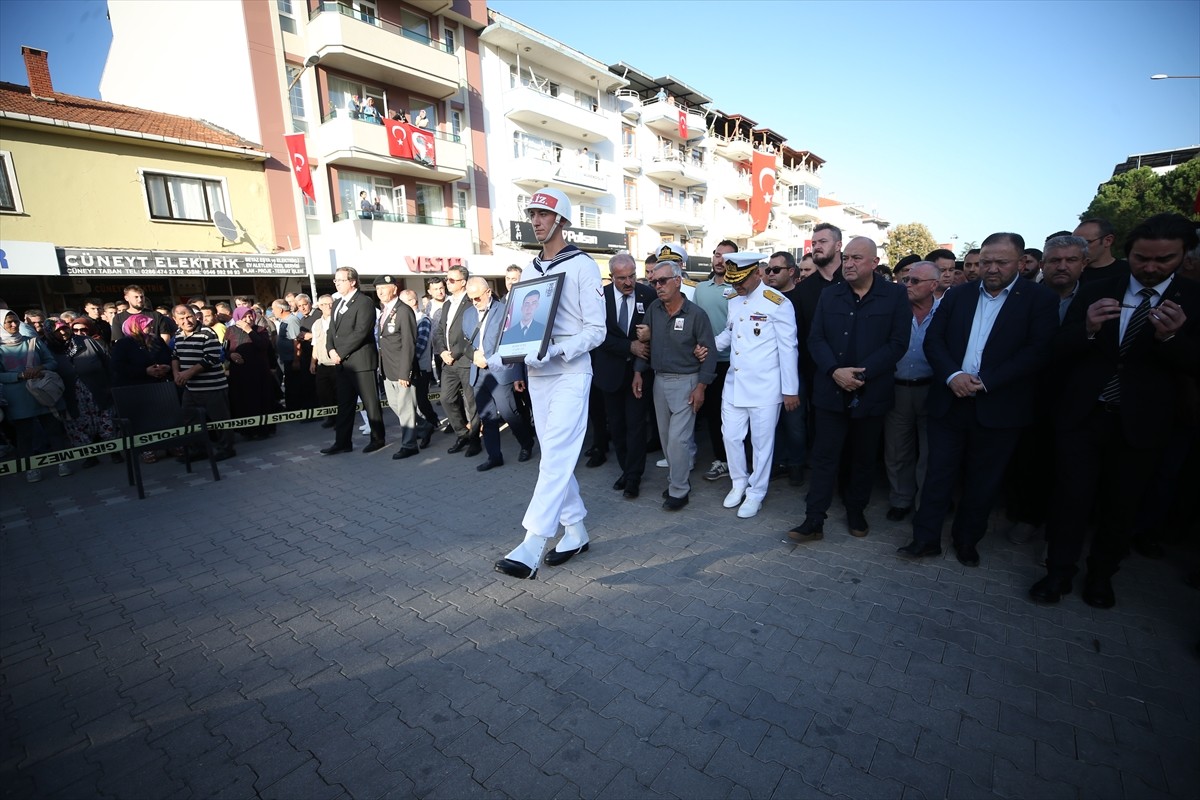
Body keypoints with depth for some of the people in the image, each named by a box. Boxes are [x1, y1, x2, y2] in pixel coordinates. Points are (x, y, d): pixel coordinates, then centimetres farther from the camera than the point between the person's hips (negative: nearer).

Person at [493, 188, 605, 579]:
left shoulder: (583, 266, -4)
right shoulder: (529, 269, 16)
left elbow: (596, 330, -9)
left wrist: (556, 351, -23)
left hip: (570, 372, -7)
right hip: (537, 375, 7)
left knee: (556, 457, -13)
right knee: (555, 455, 10)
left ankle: (532, 546, -14)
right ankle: (576, 531, 23)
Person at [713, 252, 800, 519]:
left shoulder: (777, 303, -11)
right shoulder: (734, 303, 9)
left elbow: (788, 348, -10)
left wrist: (790, 389, -9)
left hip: (764, 388, -6)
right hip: (734, 384, 6)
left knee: (762, 442, 7)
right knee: (731, 436, 12)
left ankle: (756, 493, 23)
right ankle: (739, 483, 33)